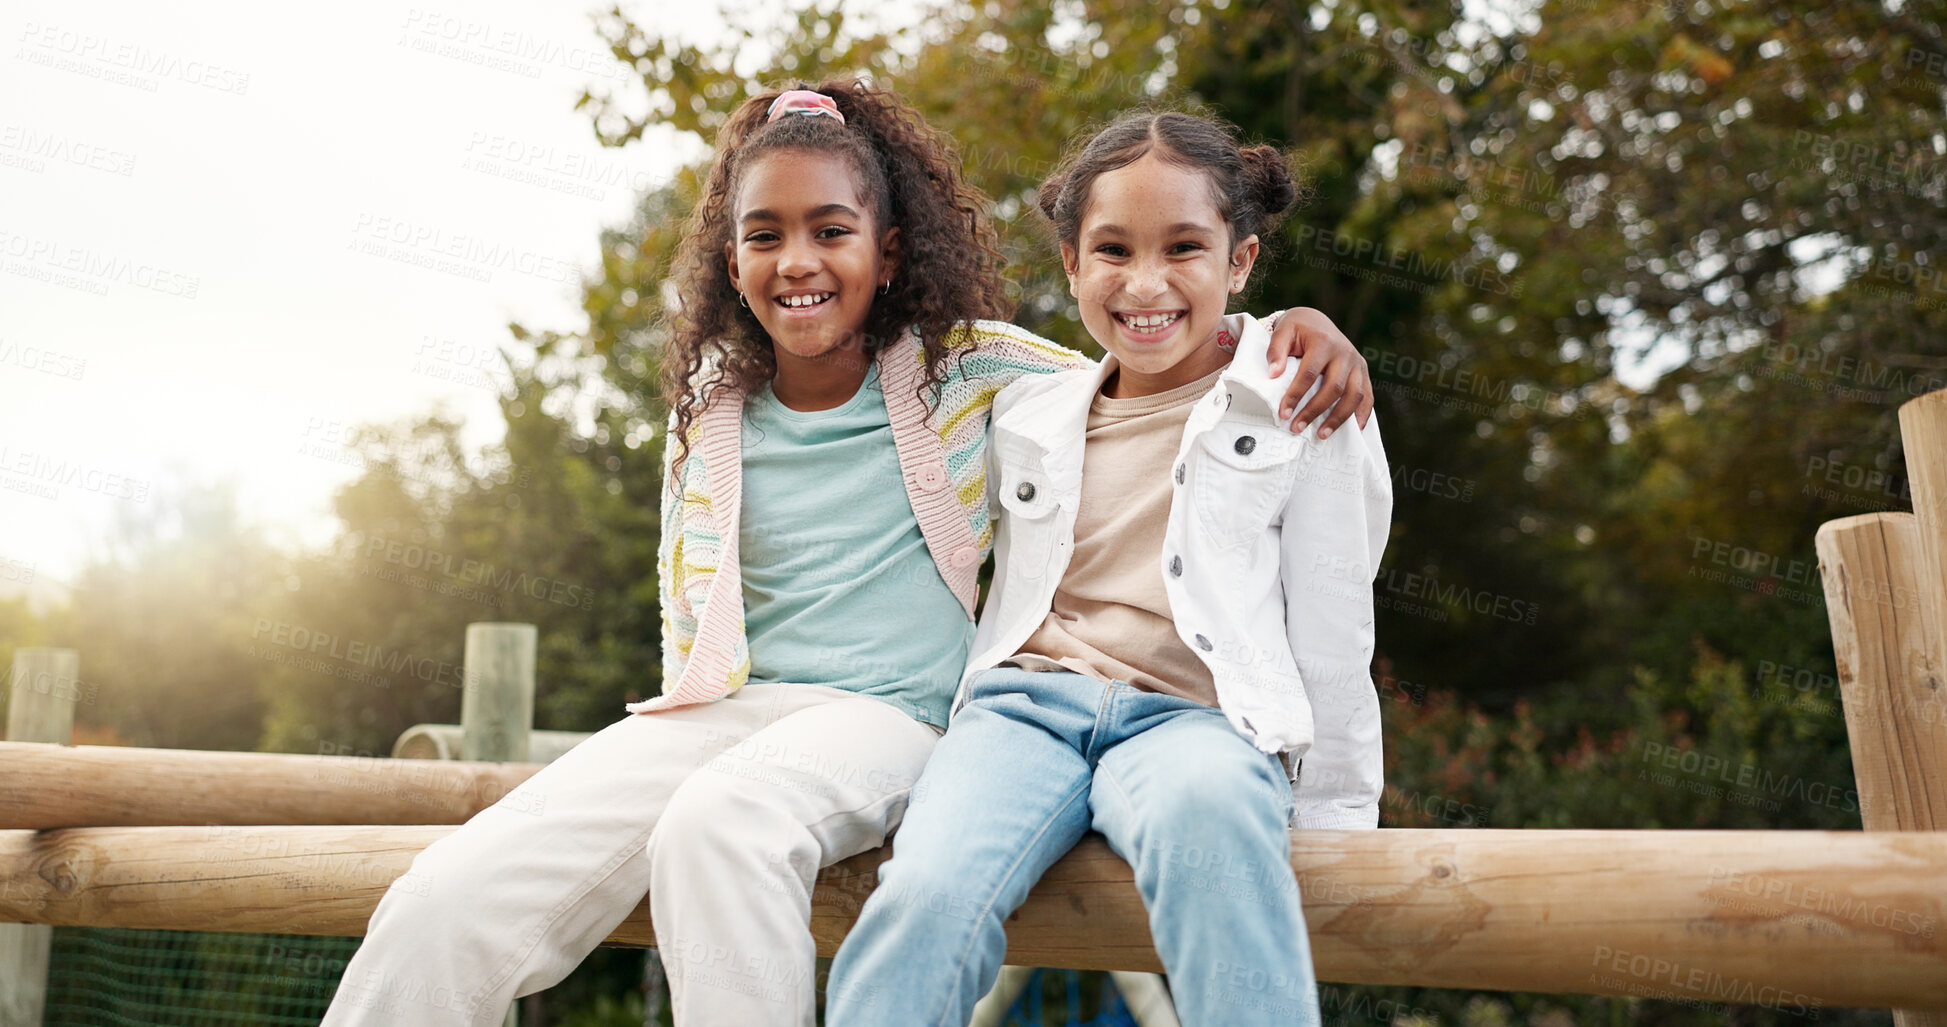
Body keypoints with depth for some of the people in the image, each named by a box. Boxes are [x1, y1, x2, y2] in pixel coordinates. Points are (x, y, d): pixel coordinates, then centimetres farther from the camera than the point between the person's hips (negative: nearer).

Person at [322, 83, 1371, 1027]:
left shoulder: (974, 373, 4)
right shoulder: (708, 417, 12)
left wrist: (1294, 329, -9)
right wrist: (670, 732, 3)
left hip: (886, 715, -3)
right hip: (724, 712, 4)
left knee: (719, 819, -39)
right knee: (445, 903, -19)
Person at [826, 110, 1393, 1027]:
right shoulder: (1026, 413, 18)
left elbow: (1333, 634, 8)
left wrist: (1335, 824, 8)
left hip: (1196, 715, -2)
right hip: (1025, 700, 3)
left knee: (1205, 807, -40)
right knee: (927, 900, -29)